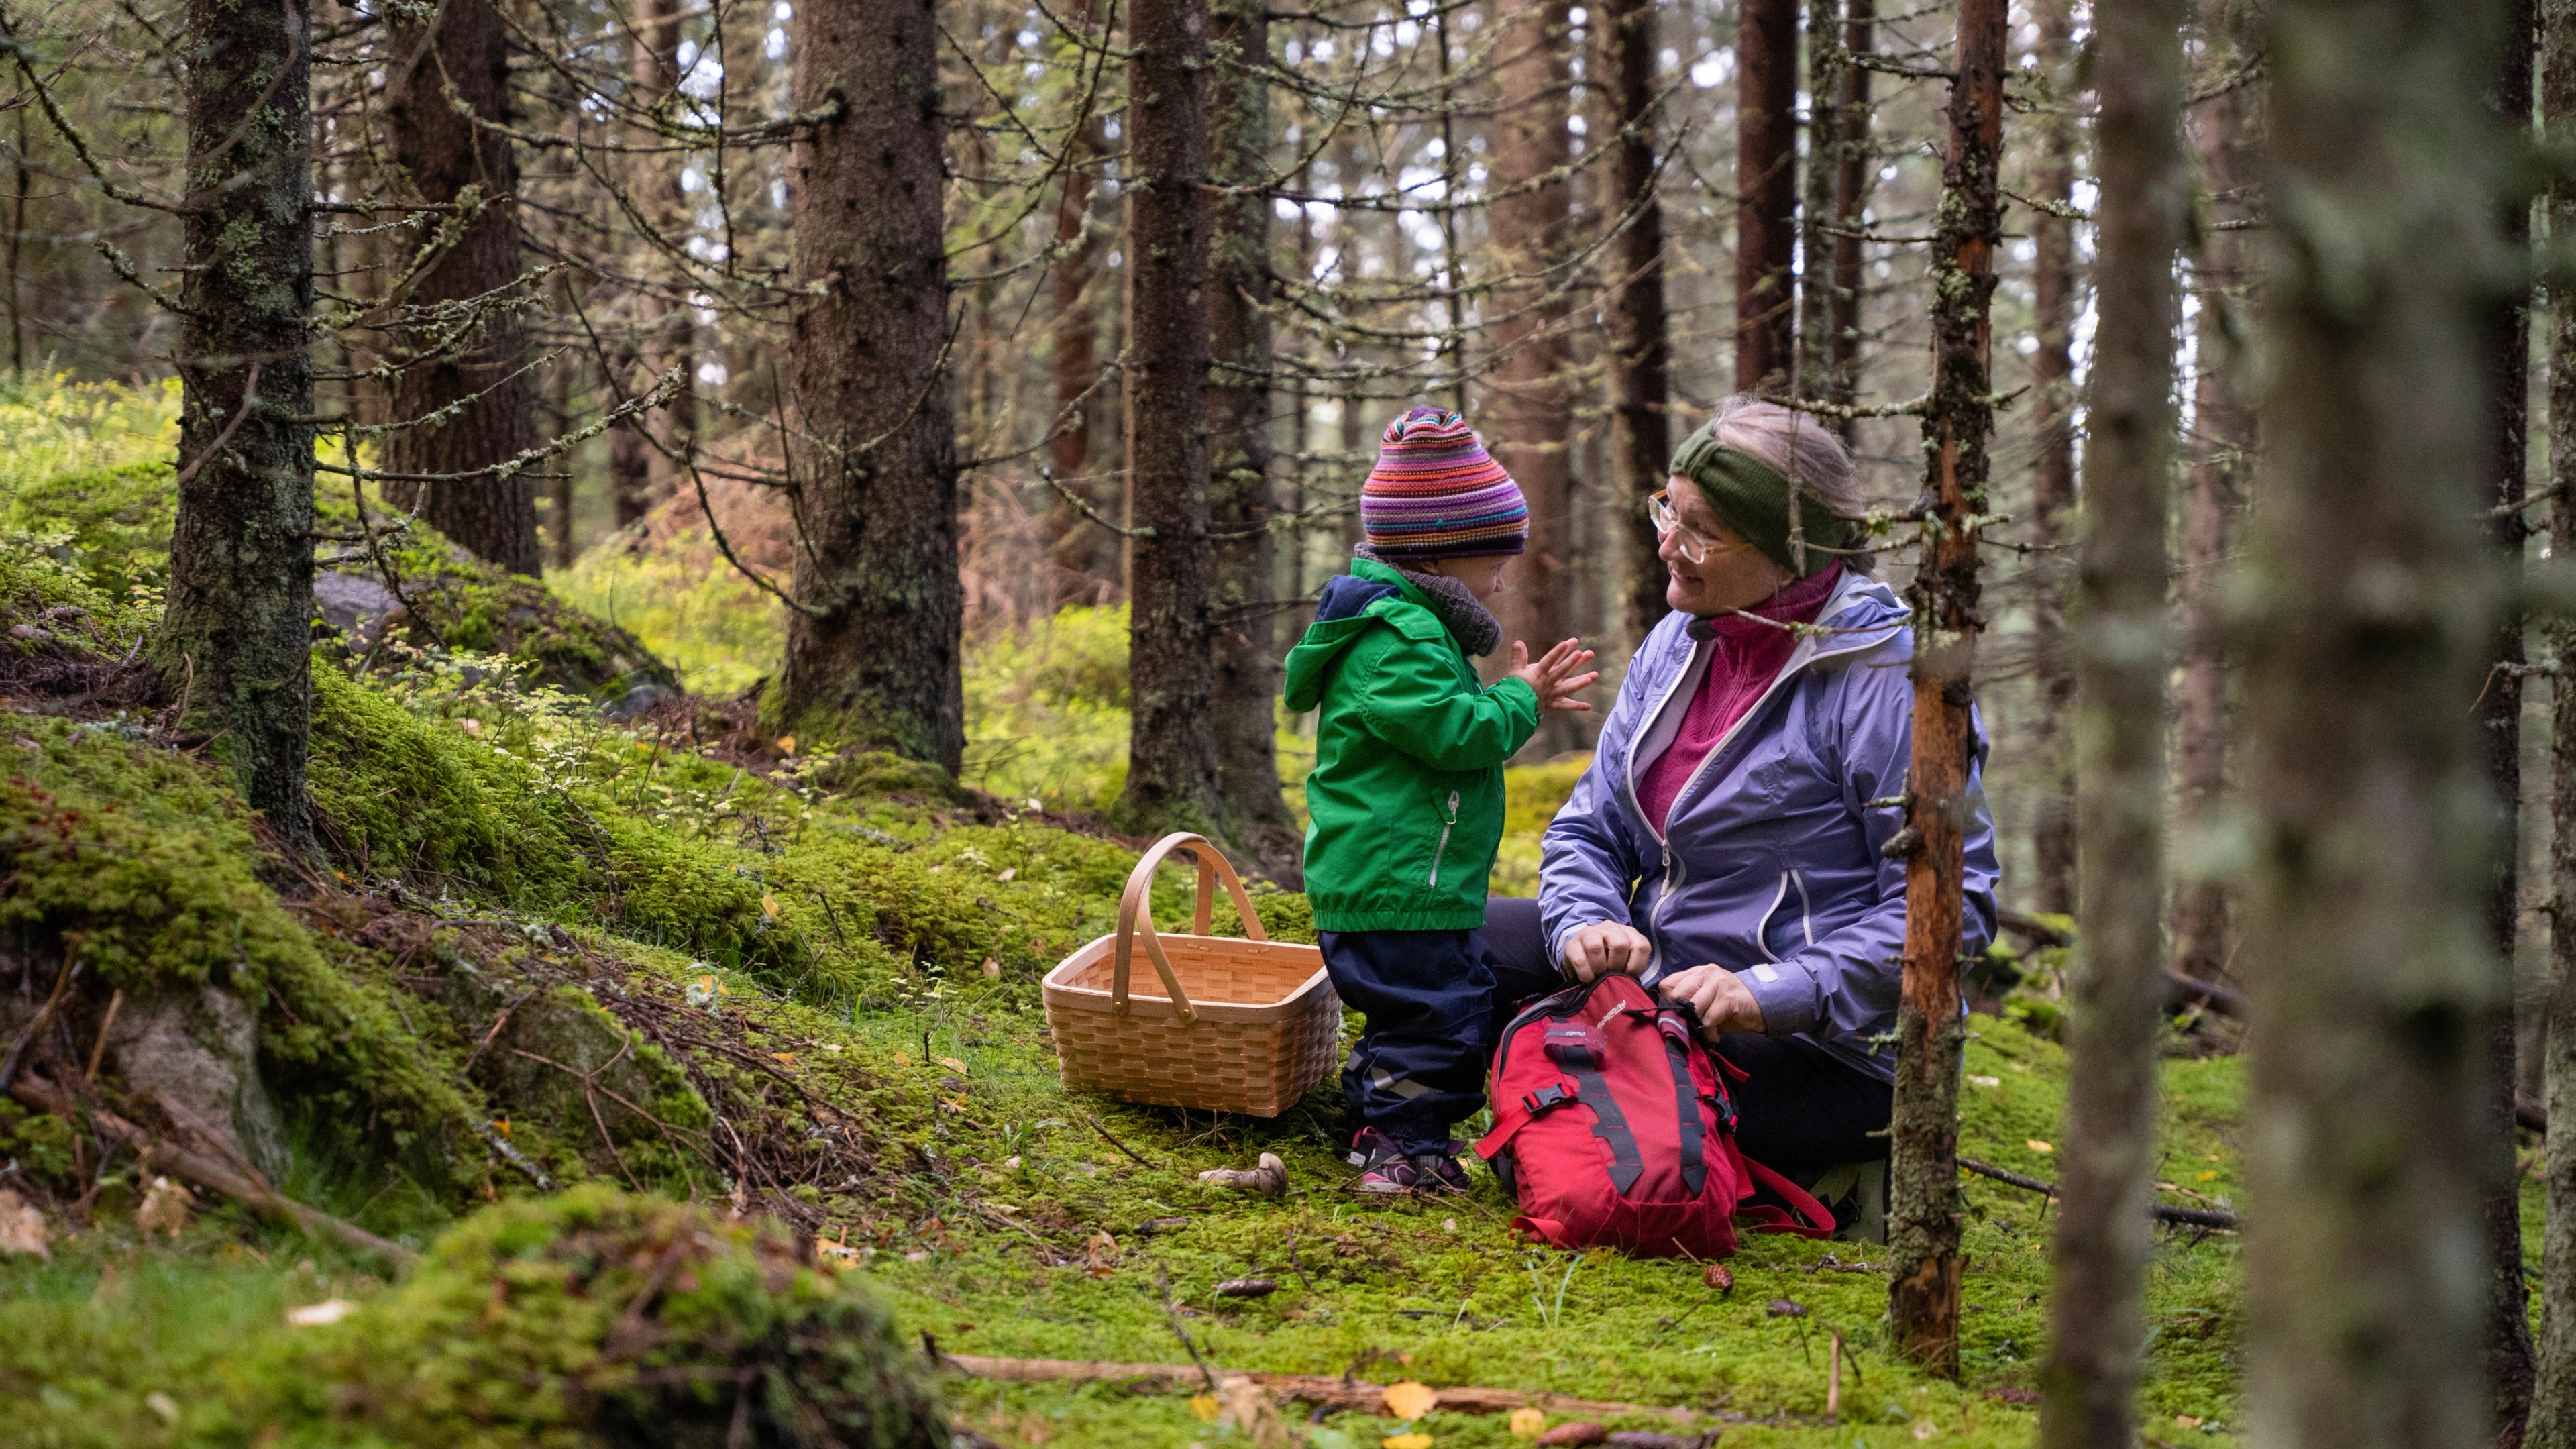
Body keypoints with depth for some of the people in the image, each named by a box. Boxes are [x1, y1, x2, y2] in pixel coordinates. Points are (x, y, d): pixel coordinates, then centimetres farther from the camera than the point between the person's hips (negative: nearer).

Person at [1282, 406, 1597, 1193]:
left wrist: (1517, 699, 13)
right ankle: (1403, 1147, -2)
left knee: (1411, 1012, 19)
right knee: (1436, 1012, -7)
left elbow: (1446, 730, 26)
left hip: (1412, 882, 11)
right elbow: (1458, 735, -23)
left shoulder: (1409, 626, 18)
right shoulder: (1397, 639, -18)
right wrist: (1517, 699, -6)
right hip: (1398, 884, -11)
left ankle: (1380, 1126, 29)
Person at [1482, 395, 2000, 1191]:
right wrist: (1586, 924, -11)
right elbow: (1590, 828, 12)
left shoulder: (1883, 675, -18)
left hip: (1826, 1056, -8)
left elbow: (1951, 901, -21)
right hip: (1666, 988, 8)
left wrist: (1772, 994, -28)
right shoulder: (1678, 642, 7)